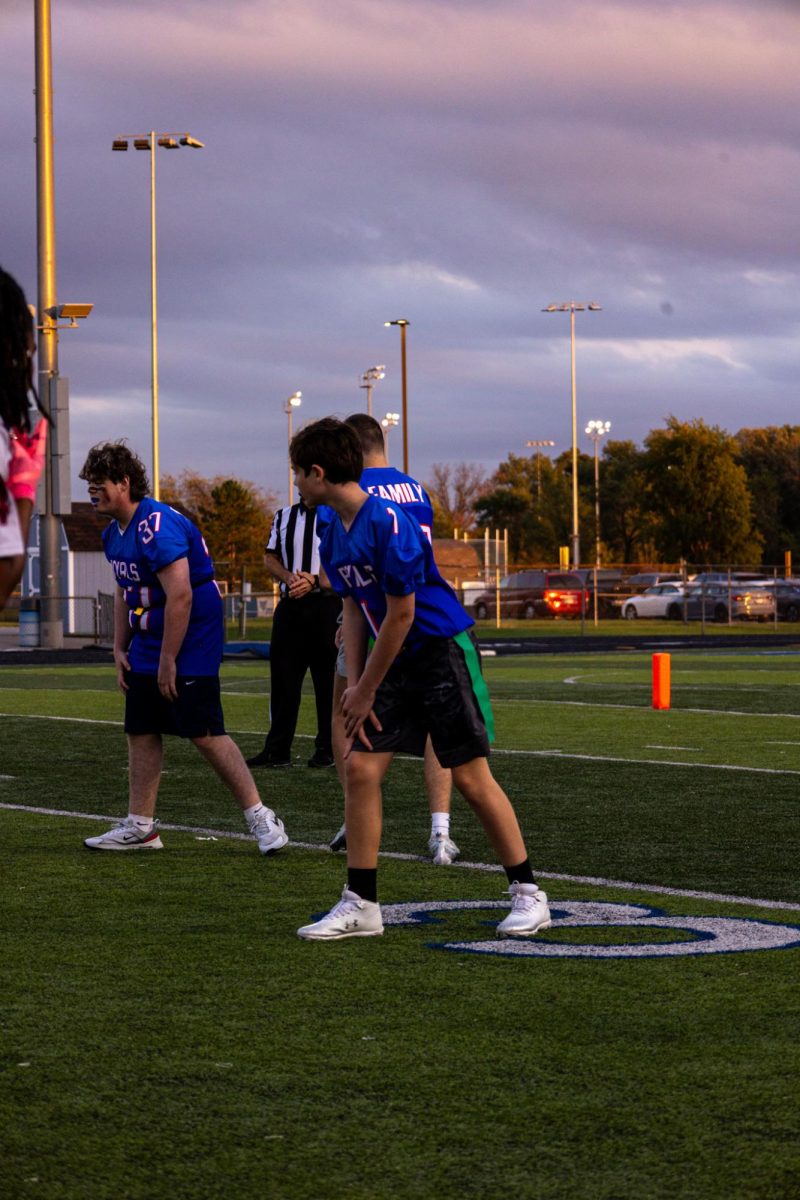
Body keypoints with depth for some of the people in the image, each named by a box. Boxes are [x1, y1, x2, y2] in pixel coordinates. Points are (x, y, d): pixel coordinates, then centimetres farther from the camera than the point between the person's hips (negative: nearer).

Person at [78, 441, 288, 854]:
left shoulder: (157, 526, -22)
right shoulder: (113, 533, 10)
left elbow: (180, 595, -26)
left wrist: (168, 660, -22)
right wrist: (120, 648, 17)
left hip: (189, 647, -10)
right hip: (147, 645, 10)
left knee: (206, 734, -10)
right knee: (141, 733, 8)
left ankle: (260, 817, -2)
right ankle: (140, 827, 15)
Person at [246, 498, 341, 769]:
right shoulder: (283, 517, 14)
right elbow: (270, 558, 14)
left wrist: (314, 580, -19)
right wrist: (288, 577, -6)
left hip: (327, 606, -4)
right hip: (290, 606, 4)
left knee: (328, 681, 1)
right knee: (282, 678, 2)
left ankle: (327, 749, 8)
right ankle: (277, 750, 7)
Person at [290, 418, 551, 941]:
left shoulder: (388, 523, -22)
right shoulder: (333, 534, 7)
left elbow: (400, 614, -19)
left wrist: (366, 690, -12)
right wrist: (354, 685, 1)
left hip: (443, 649, -8)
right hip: (397, 661, 8)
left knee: (471, 776, -6)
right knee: (360, 766, -2)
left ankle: (528, 895, 7)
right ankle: (361, 905, 3)